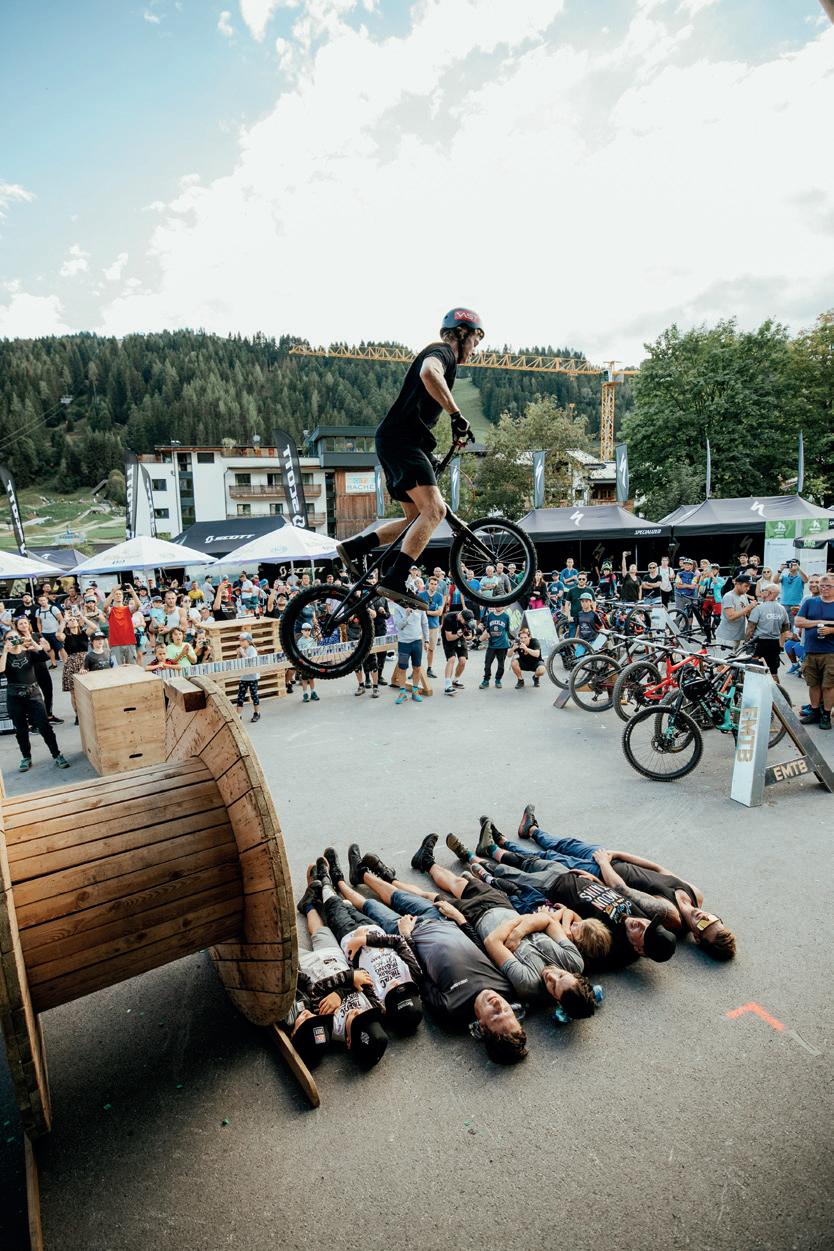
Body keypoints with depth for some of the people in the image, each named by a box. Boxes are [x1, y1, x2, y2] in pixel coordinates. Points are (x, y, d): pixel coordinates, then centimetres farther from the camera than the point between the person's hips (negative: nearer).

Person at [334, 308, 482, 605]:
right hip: (400, 440, -10)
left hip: (407, 444, 10)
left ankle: (353, 547, 11)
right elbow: (428, 373, -29)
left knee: (418, 518, 11)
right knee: (434, 510, -22)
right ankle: (394, 581, -27)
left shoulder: (440, 357, 30)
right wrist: (456, 414, -26)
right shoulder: (441, 351, -2)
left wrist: (427, 455, 28)